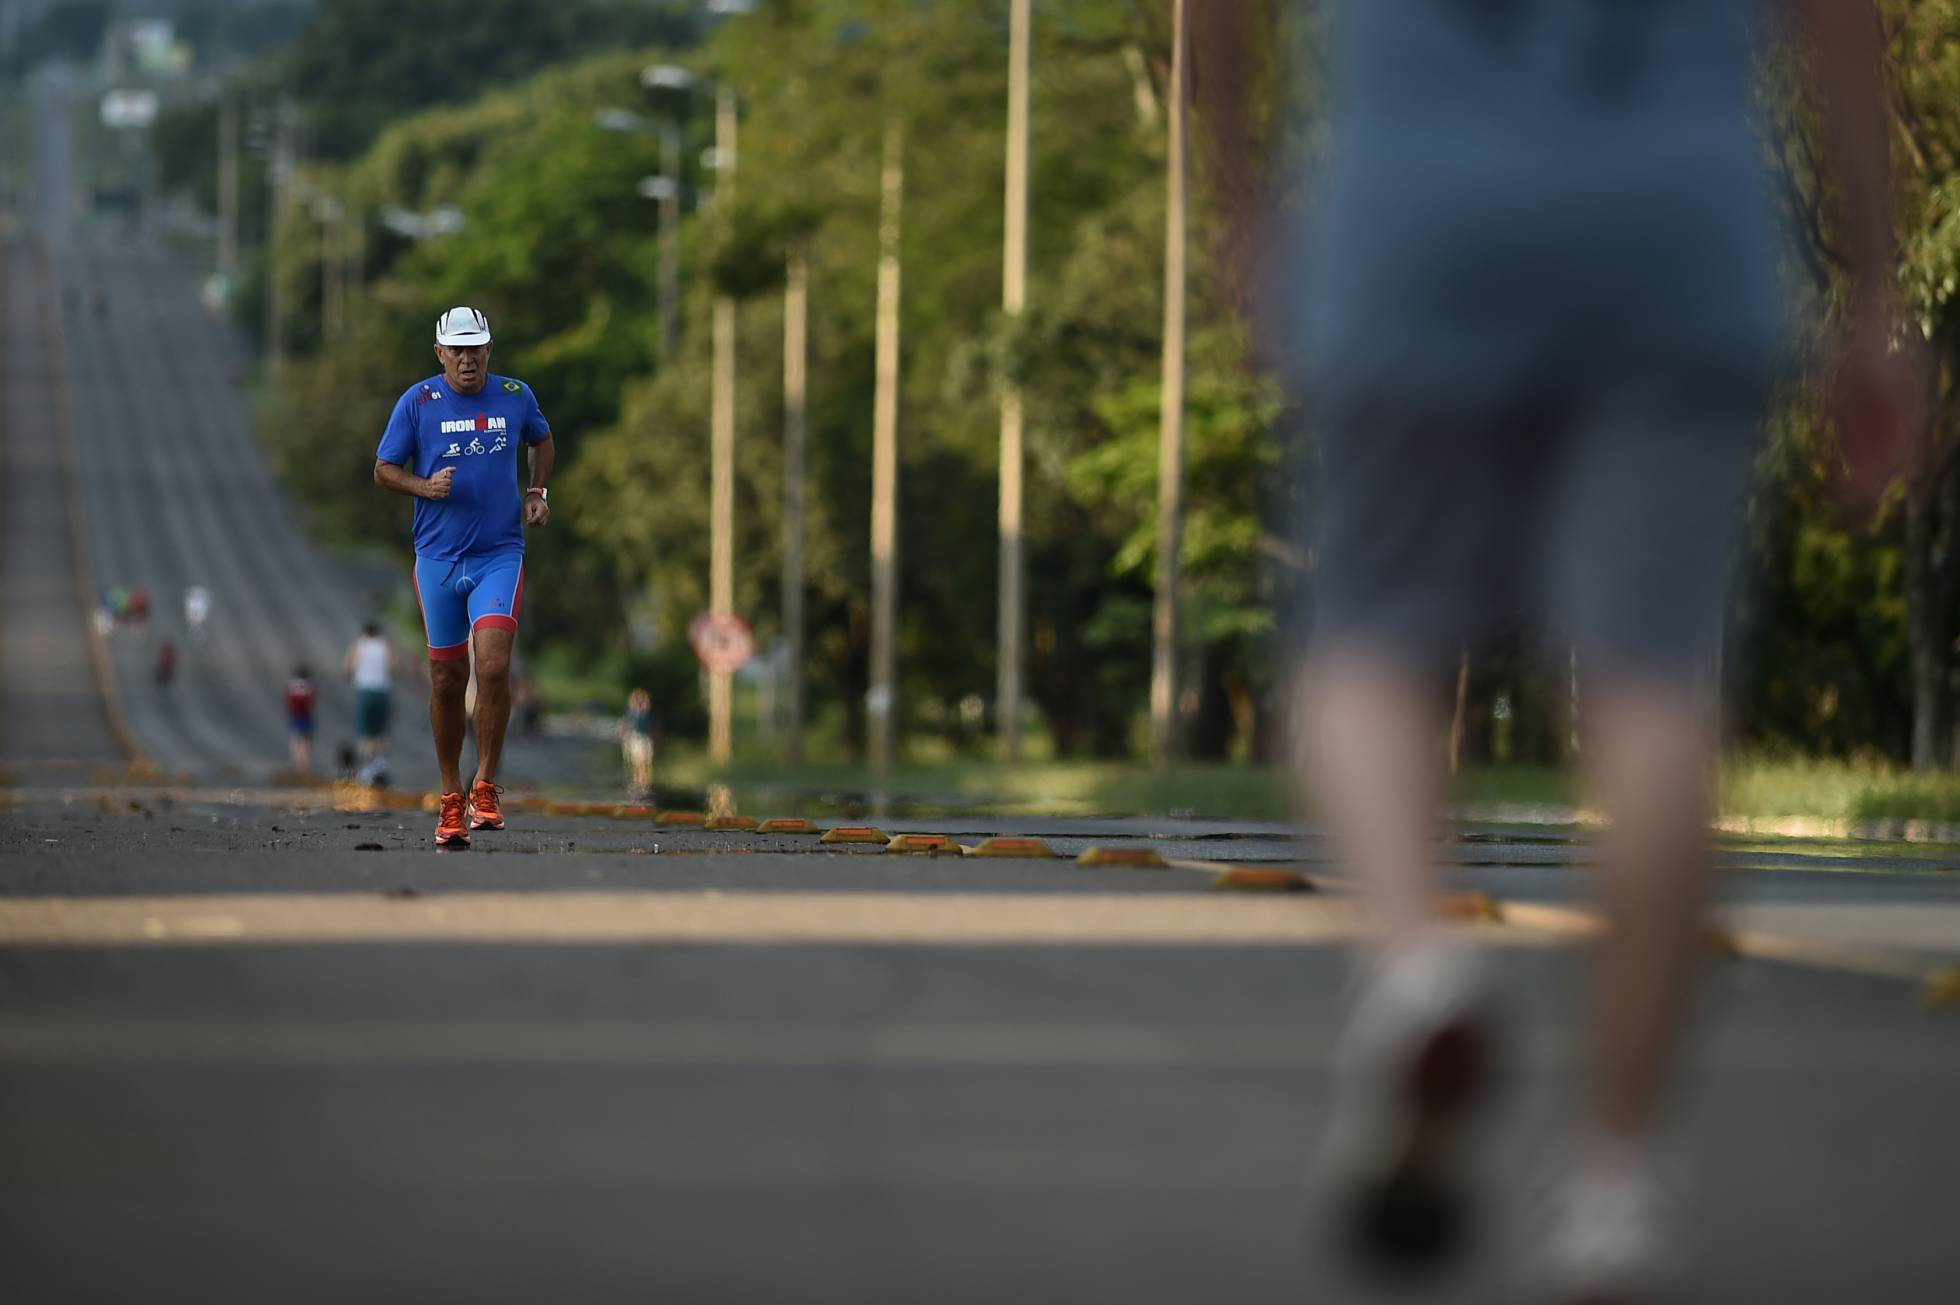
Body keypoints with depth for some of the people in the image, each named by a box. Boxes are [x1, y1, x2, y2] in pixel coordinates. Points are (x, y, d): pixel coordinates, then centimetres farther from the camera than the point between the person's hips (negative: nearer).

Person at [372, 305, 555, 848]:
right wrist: (425, 488, -16)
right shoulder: (417, 401, -2)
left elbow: (542, 439, 24)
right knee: (447, 679, 6)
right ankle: (451, 798, 20)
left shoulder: (516, 396, 3)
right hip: (438, 558, 0)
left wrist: (538, 492, 9)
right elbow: (384, 470, 3)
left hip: (499, 554, 0)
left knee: (493, 666, -18)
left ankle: (485, 788, -6)